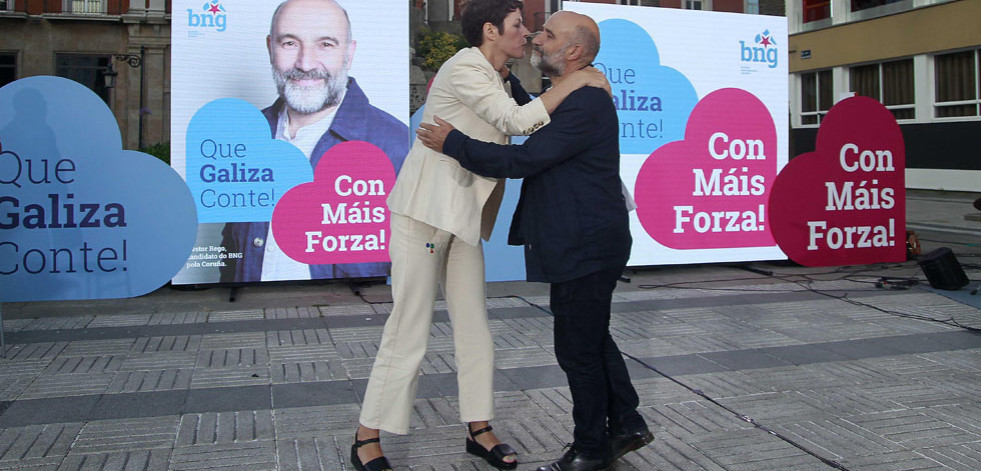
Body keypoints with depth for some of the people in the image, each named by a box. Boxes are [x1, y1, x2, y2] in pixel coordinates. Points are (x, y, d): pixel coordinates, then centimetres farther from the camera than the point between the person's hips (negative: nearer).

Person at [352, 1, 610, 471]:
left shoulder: (500, 79, 17)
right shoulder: (464, 68, -12)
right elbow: (518, 121, -20)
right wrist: (575, 81, -14)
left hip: (462, 217, 9)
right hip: (425, 210, -9)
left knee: (474, 326, 8)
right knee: (409, 327, -5)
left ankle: (479, 429, 19)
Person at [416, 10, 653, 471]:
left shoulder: (586, 105, -21)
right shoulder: (564, 100, 13)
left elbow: (523, 159, -24)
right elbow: (526, 123, 32)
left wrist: (452, 143, -18)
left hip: (585, 248, -11)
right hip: (580, 244, 11)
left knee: (578, 349, 2)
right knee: (592, 339, 20)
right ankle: (626, 424, 34)